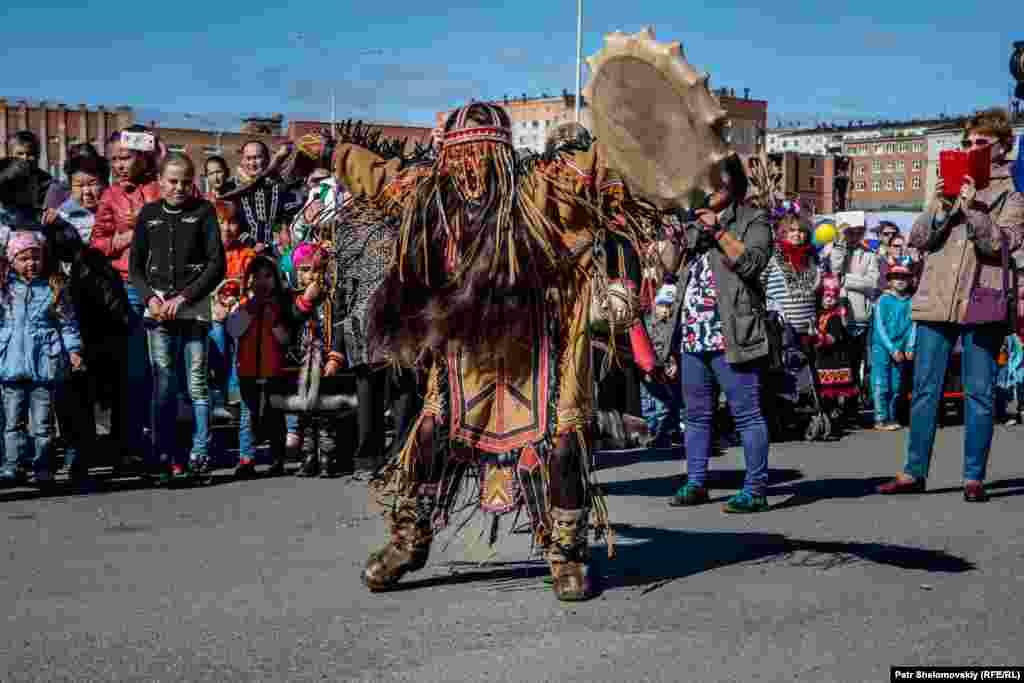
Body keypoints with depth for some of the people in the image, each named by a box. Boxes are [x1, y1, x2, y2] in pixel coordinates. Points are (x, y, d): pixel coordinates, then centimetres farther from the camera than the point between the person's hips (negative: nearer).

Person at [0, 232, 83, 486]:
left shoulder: (54, 288, 3)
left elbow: (68, 324, 5)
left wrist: (73, 350, -2)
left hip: (45, 363, -2)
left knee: (42, 422, 3)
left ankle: (42, 467, 10)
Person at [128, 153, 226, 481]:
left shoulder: (203, 211, 4)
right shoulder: (149, 213, 12)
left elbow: (217, 264, -1)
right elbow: (136, 265, 13)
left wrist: (183, 298, -8)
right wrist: (150, 297, -5)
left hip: (194, 306, -2)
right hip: (157, 306, 2)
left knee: (197, 382, -2)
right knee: (163, 383, 0)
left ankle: (200, 454, 5)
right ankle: (163, 455, 5)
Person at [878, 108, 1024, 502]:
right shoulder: (950, 182, 17)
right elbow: (918, 239, 10)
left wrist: (973, 207, -17)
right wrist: (941, 207, -5)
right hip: (937, 300, 4)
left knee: (979, 393, 0)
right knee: (924, 390, 4)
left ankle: (974, 477, 7)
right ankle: (914, 472, 11)